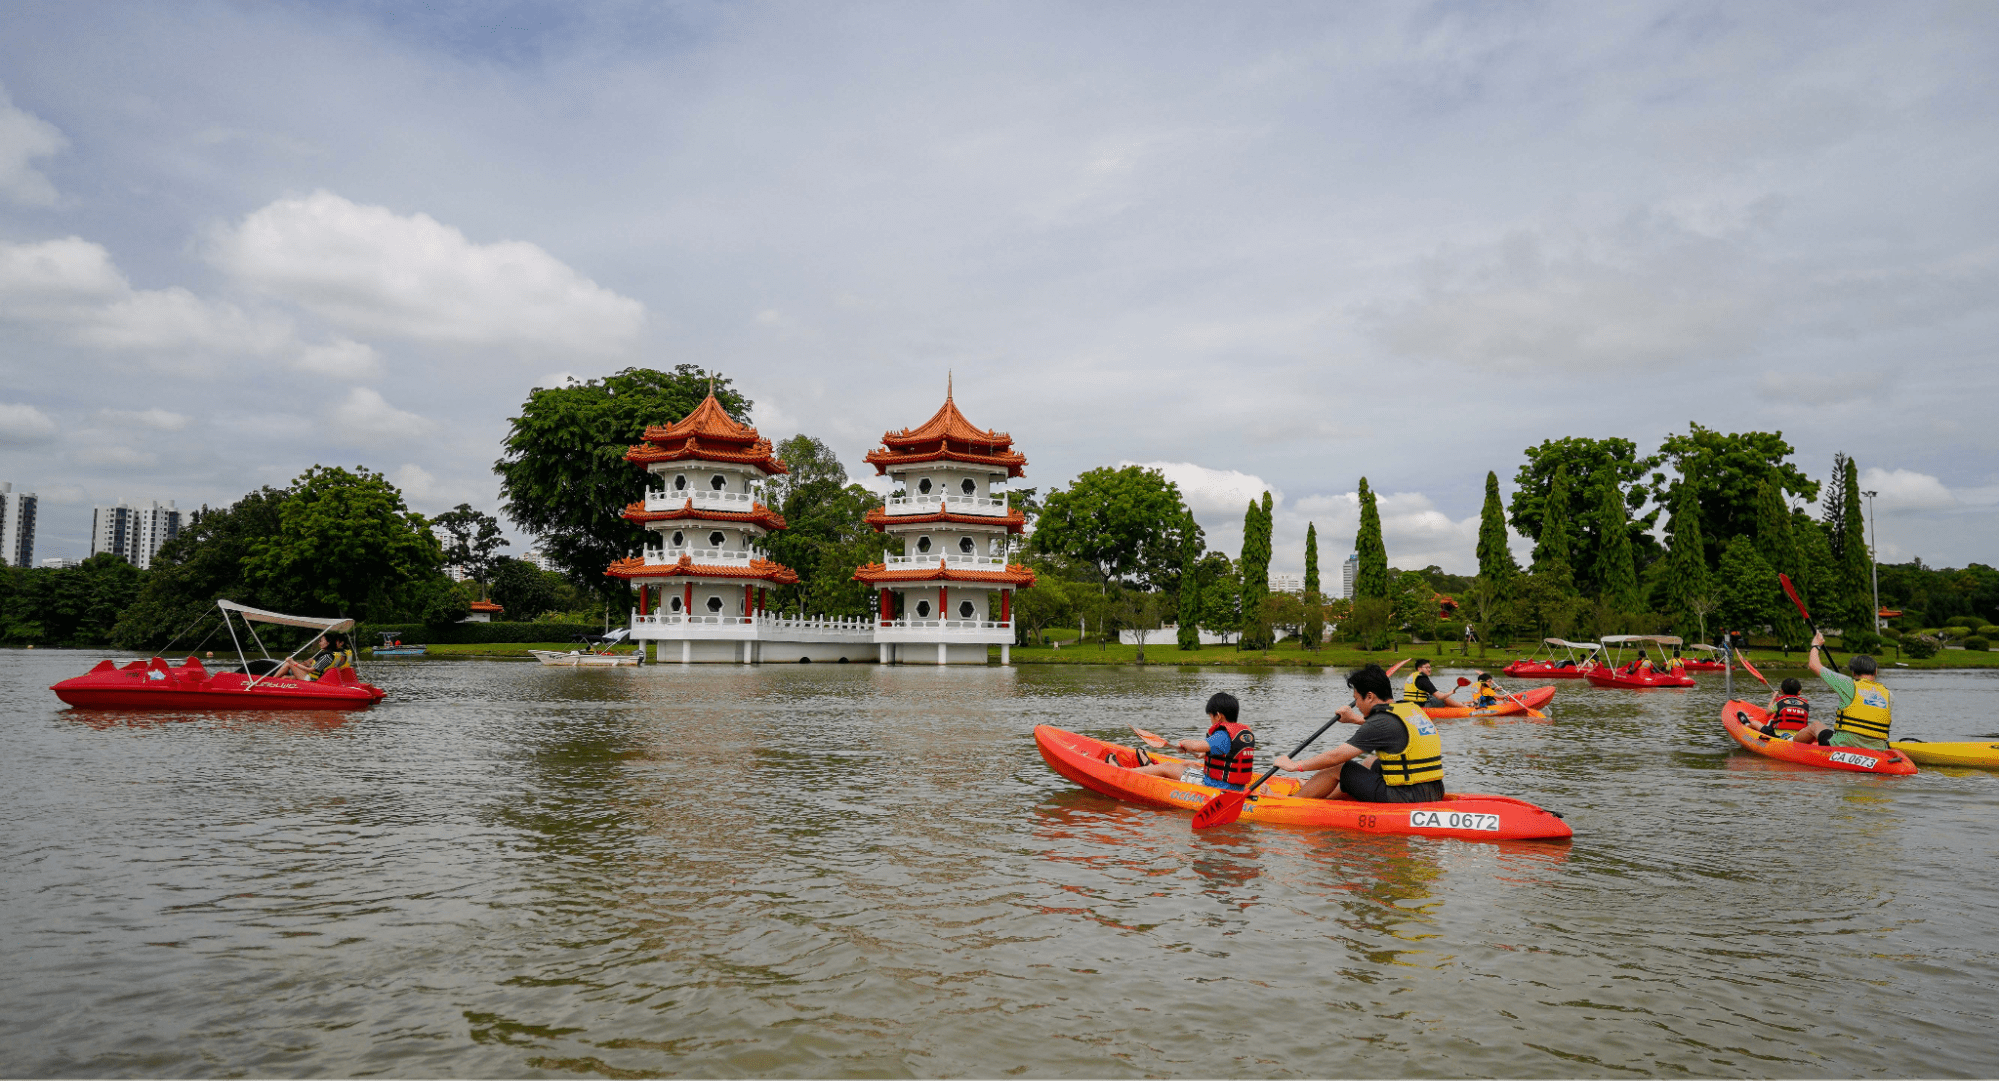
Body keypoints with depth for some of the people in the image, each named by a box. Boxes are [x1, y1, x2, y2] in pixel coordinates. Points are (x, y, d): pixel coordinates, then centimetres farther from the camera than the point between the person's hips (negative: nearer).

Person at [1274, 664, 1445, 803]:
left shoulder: (1381, 722, -16)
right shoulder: (1412, 708, 8)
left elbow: (1335, 756, -13)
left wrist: (1295, 766, -1)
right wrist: (1356, 719, 41)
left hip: (1405, 800, -9)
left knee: (1337, 768, 4)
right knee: (1371, 762, 30)